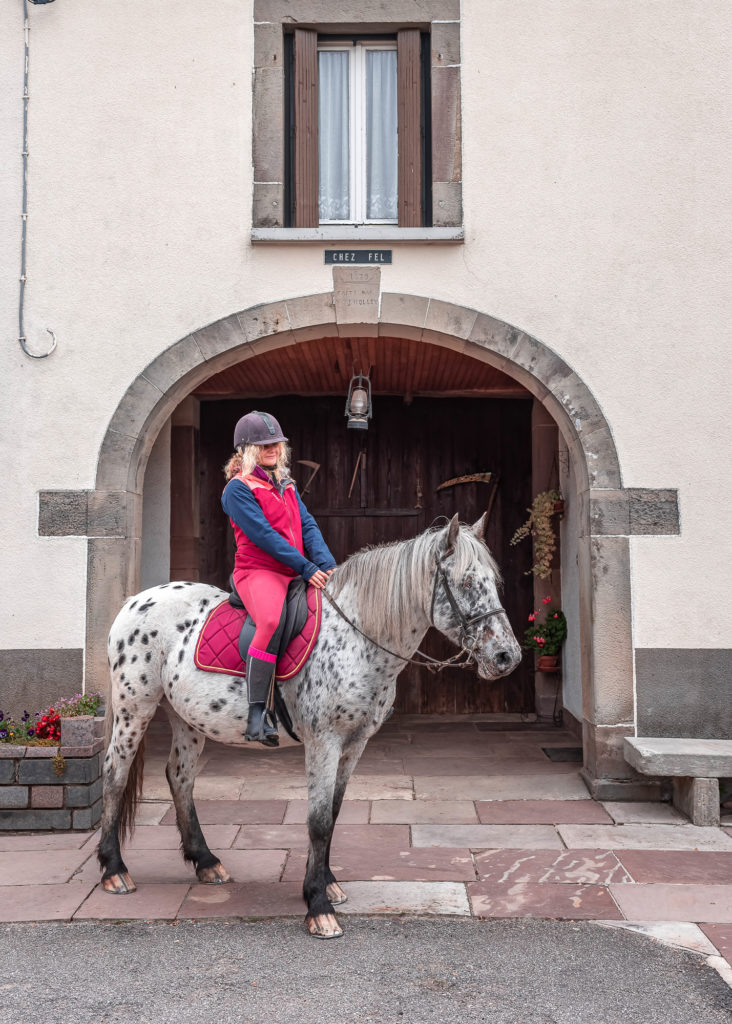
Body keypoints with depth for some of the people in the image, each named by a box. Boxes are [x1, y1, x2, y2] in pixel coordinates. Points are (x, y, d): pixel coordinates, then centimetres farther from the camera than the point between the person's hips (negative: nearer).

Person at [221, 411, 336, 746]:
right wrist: (307, 568, -17)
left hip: (295, 575, 8)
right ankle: (257, 713, -30)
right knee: (272, 620, -37)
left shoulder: (287, 485, 21)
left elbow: (307, 526, 12)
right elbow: (263, 534, -13)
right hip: (258, 571, -8)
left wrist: (327, 564, -5)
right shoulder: (238, 488, -3)